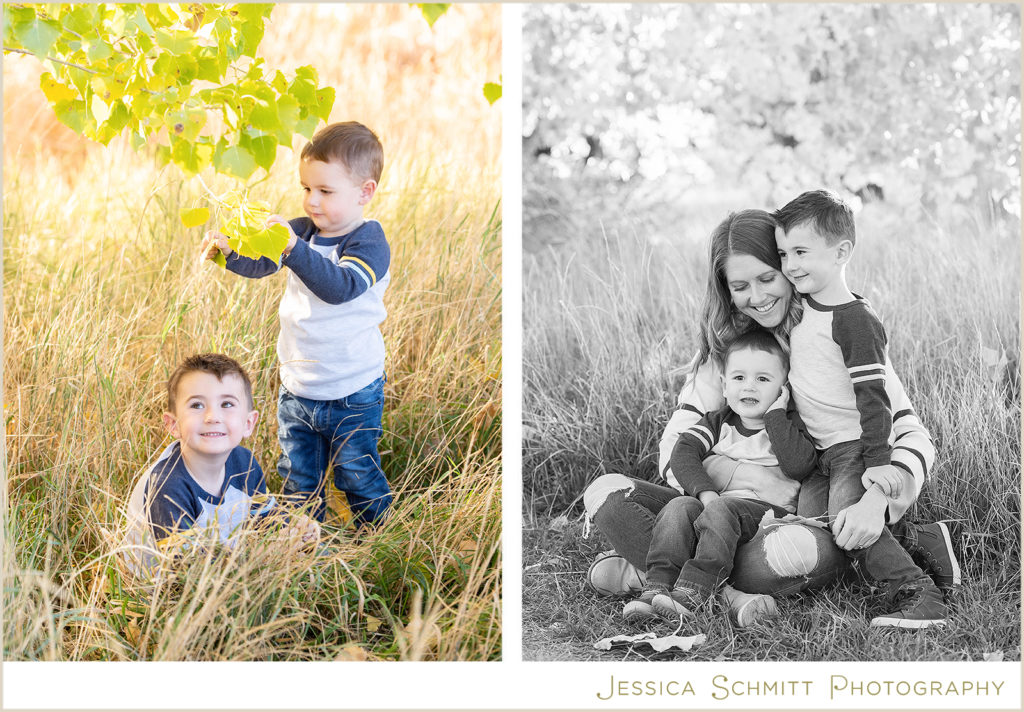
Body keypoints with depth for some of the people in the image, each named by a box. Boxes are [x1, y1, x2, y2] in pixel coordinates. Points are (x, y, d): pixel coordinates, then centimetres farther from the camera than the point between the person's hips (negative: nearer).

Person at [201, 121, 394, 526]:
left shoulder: (370, 243, -19)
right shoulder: (303, 230, 1)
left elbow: (340, 286, -36)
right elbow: (259, 264, -3)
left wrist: (294, 250, -47)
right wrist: (229, 250, -24)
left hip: (351, 396, -6)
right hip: (296, 389, 6)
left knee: (358, 478, 7)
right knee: (298, 480, 17)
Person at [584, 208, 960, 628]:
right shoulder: (721, 349, 7)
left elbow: (913, 436, -9)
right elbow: (673, 452, -2)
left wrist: (877, 499, -31)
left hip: (820, 521, -4)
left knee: (785, 550, -41)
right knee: (604, 492, -17)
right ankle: (726, 597, -32)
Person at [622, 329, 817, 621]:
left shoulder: (790, 425, 8)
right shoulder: (718, 422, 17)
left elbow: (799, 465, -13)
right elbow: (684, 452, 0)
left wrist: (775, 414, -8)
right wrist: (705, 492, -18)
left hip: (770, 509, -4)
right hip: (716, 501, 4)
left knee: (721, 511, -33)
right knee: (679, 507, -25)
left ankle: (693, 592, -46)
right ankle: (658, 587, -36)